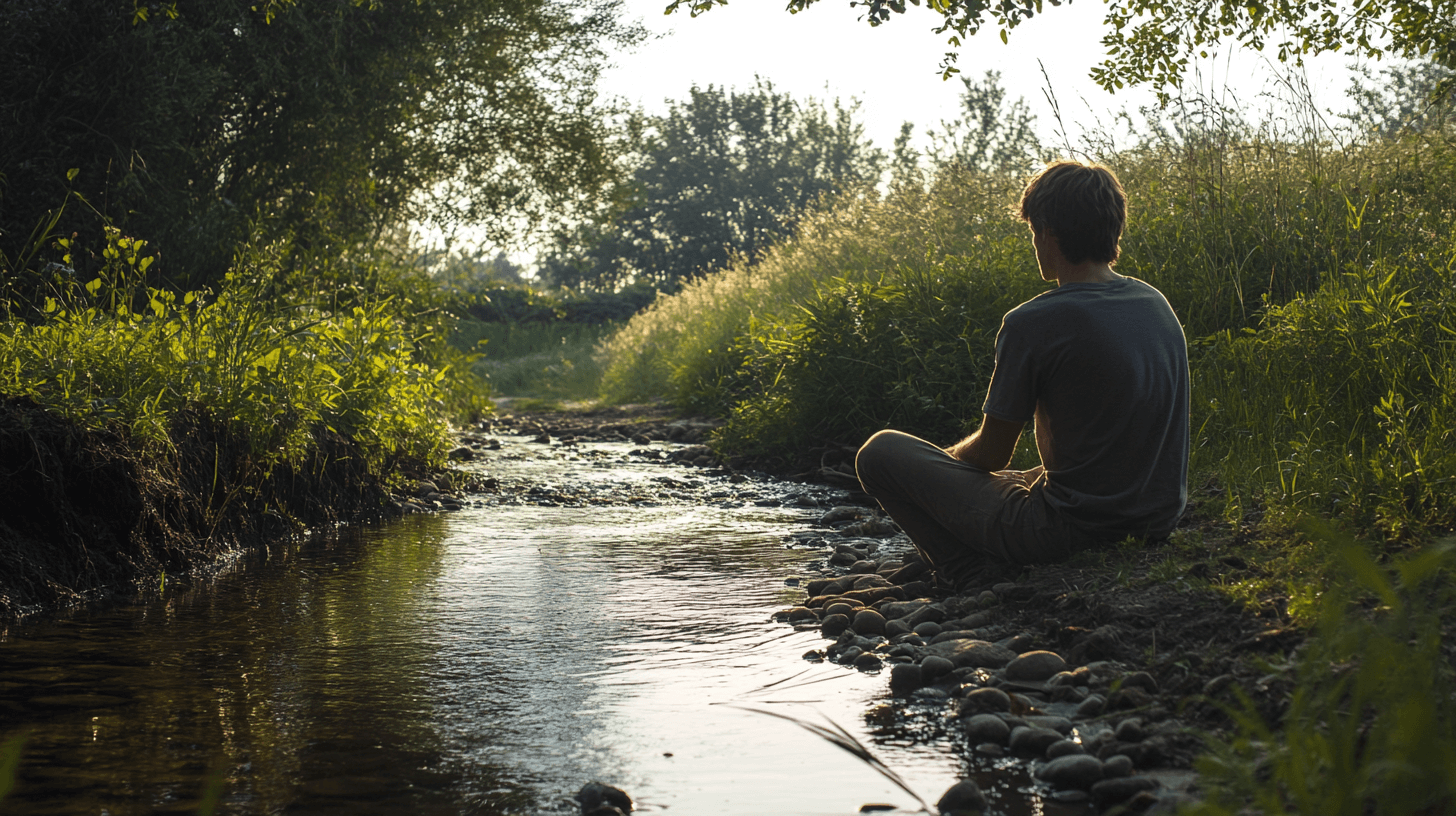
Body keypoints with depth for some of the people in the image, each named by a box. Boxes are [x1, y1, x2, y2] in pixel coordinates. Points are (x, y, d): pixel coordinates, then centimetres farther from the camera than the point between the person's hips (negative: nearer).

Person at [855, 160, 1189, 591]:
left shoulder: (1032, 323, -18)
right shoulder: (1156, 302, 5)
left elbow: (992, 454, -7)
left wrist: (945, 459, 16)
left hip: (1076, 530, -8)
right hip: (1159, 520, 8)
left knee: (881, 452, 2)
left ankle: (979, 582, -4)